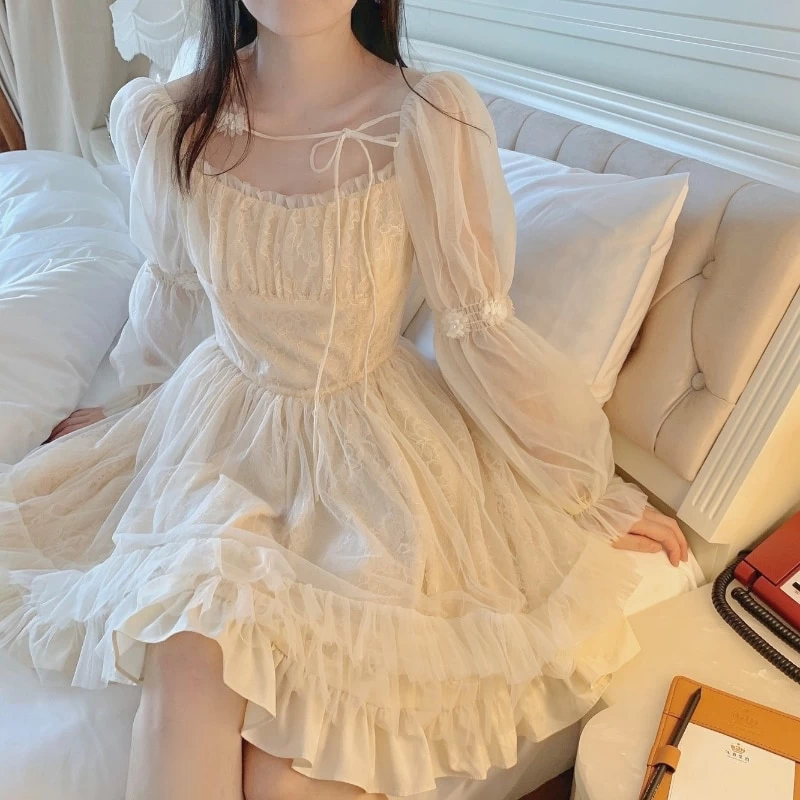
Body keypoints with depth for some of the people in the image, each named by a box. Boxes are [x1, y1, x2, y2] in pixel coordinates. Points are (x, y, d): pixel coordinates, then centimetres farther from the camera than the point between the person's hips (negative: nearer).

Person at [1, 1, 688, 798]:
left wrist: (590, 493, 0)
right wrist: (141, 415, 27)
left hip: (370, 446, -2)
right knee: (191, 654, -21)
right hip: (220, 428, 3)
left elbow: (476, 326, -8)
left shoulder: (430, 120, -16)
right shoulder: (158, 117, -5)